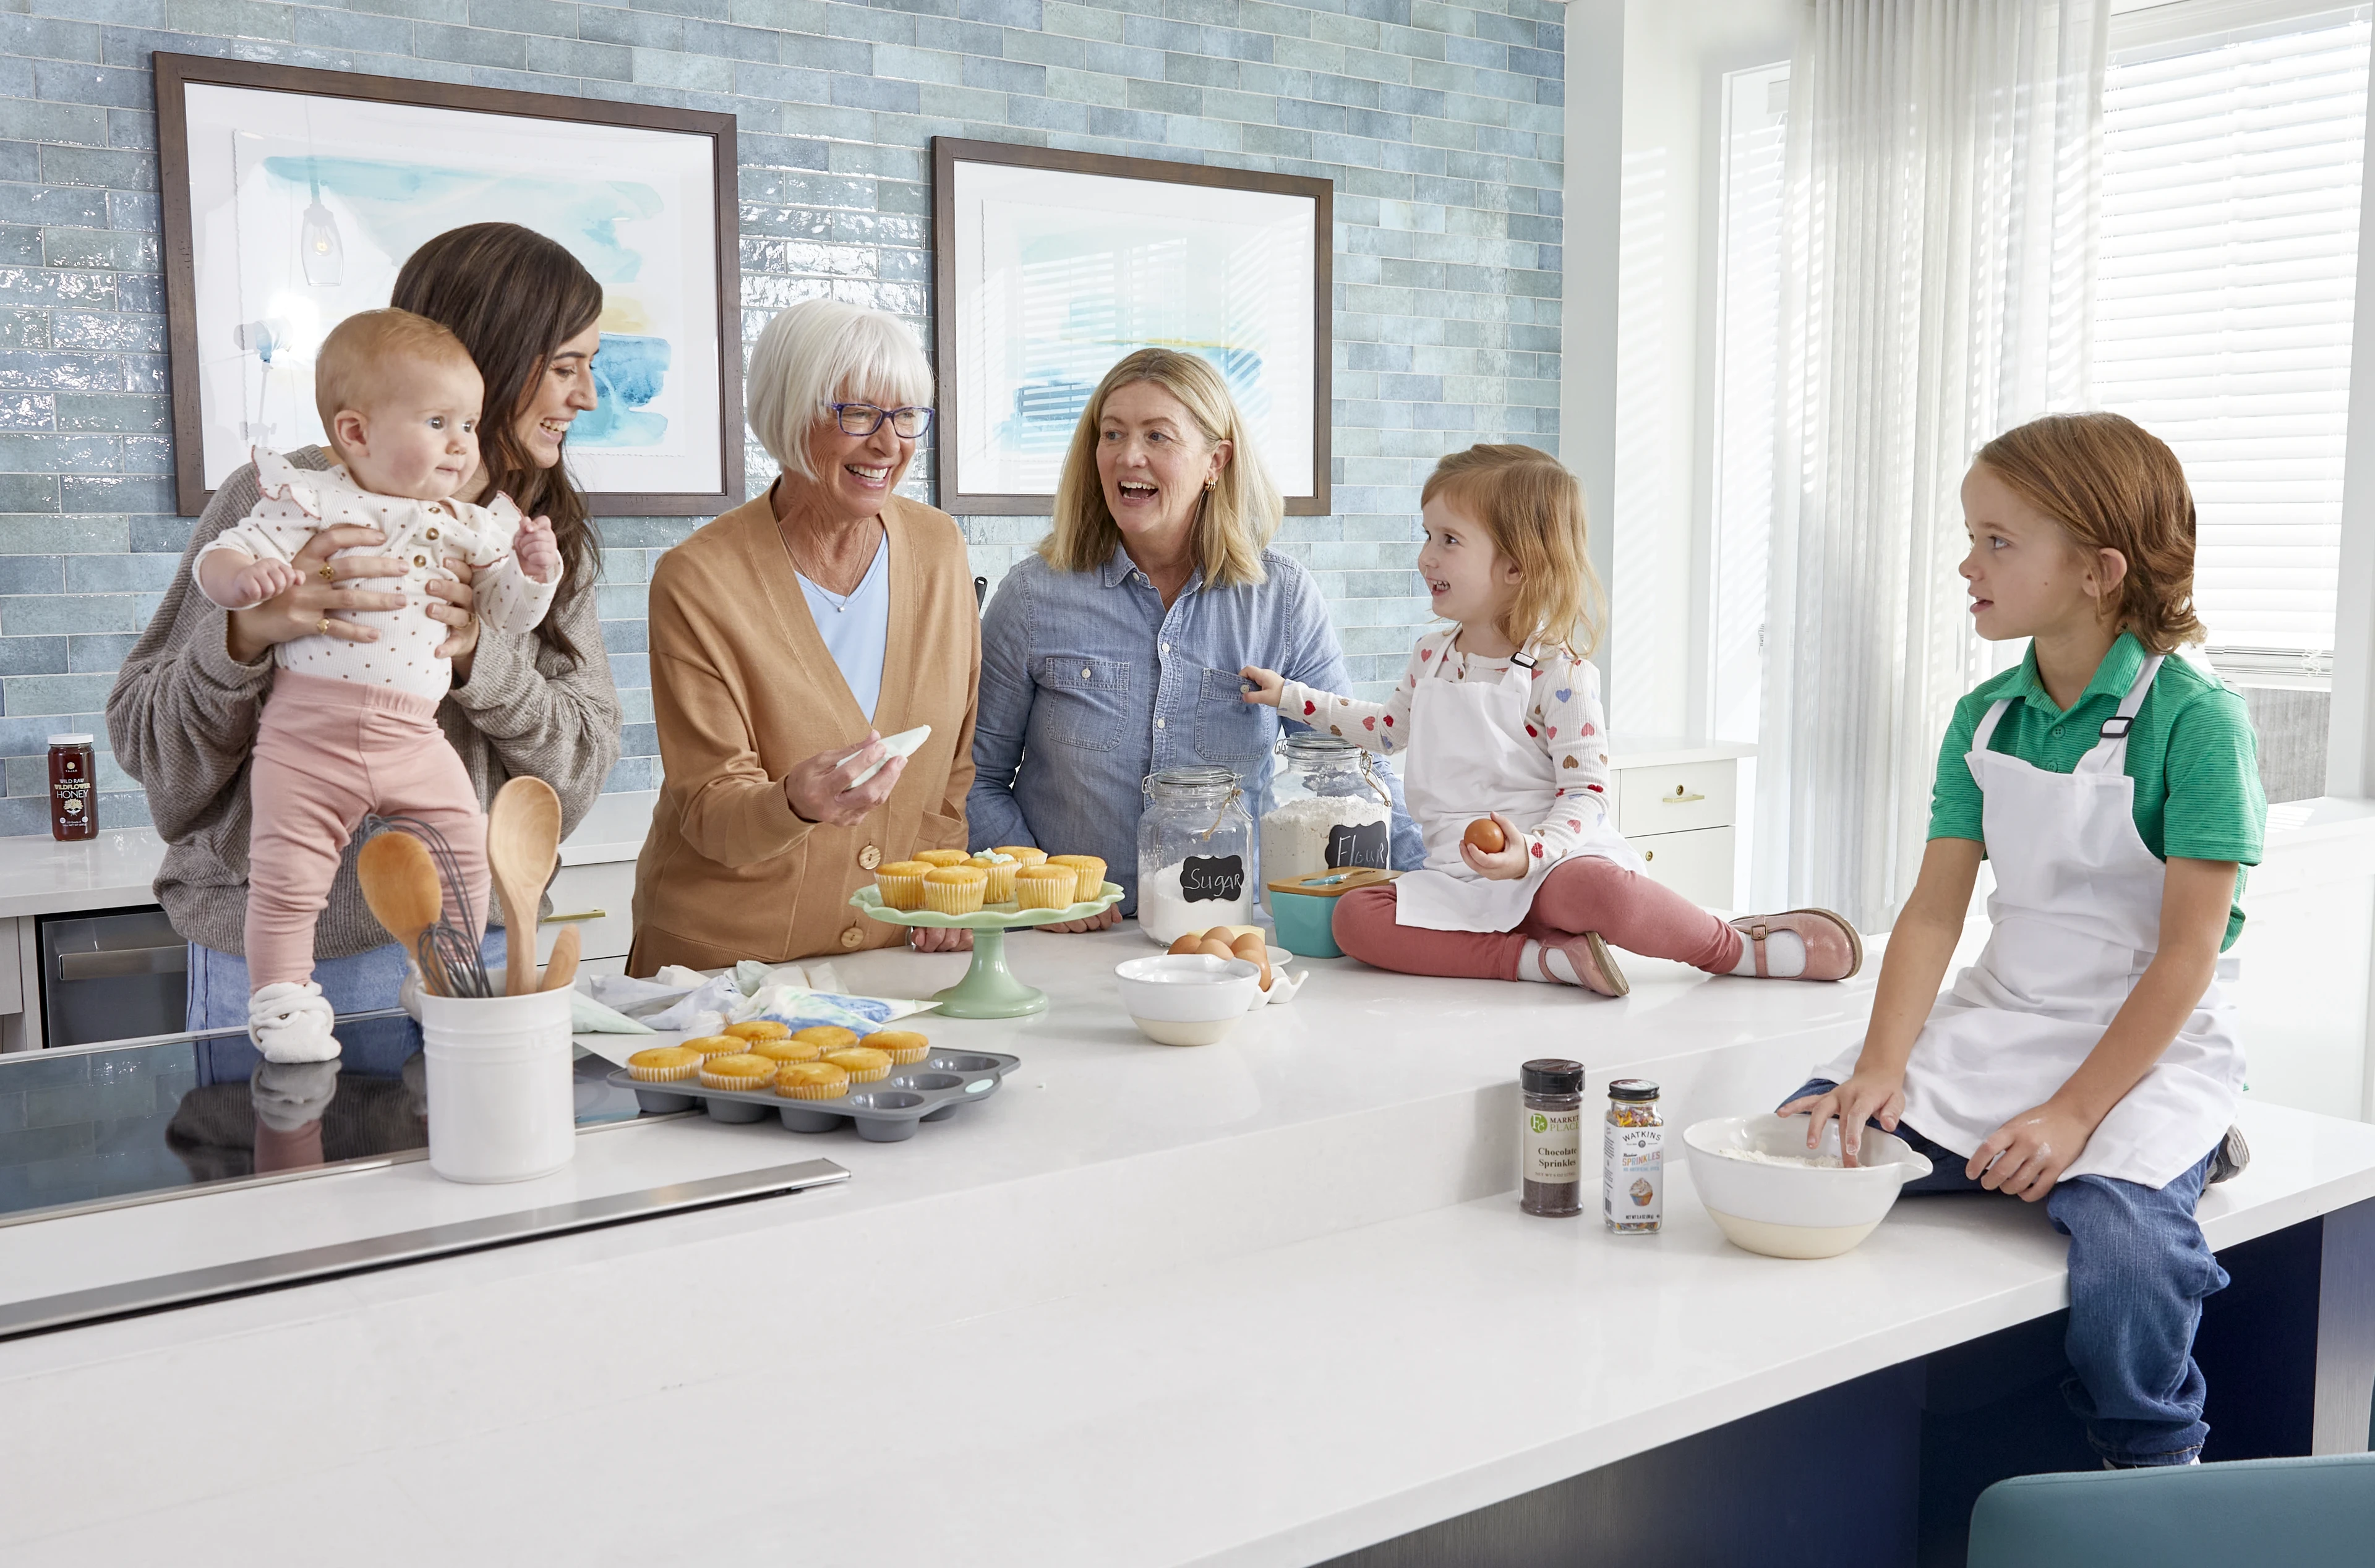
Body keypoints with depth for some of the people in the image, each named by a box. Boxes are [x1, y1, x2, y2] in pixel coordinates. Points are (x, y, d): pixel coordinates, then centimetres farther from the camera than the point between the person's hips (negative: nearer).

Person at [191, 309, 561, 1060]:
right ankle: (280, 997, 10)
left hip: (415, 738, 4)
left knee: (466, 851, 4)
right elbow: (218, 560, -5)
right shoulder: (310, 502, -3)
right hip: (308, 735, -4)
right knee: (289, 871, -6)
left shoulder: (468, 527, 11)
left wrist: (532, 573, -2)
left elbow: (505, 614, 18)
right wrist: (246, 578, -28)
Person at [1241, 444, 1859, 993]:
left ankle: (1737, 948, -9)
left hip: (1548, 866, -6)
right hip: (1458, 878, 6)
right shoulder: (1432, 656, 11)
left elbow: (1587, 793, -13)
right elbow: (1388, 728, 31)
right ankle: (1547, 959, -27)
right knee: (1354, 918, -22)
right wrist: (1292, 694, 28)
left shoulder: (1558, 671, -10)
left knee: (1601, 892, -40)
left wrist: (1529, 853, -31)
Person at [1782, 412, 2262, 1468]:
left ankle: (2155, 1482, -2)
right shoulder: (1984, 718, 5)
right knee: (1813, 1135, -14)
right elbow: (1935, 910, 2)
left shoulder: (2196, 722, -13)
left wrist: (2074, 1113, -21)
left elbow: (2187, 954, -15)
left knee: (2120, 1235, -31)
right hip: (1998, 1021, 6)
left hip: (2153, 1043, -5)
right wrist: (1882, 1065, -12)